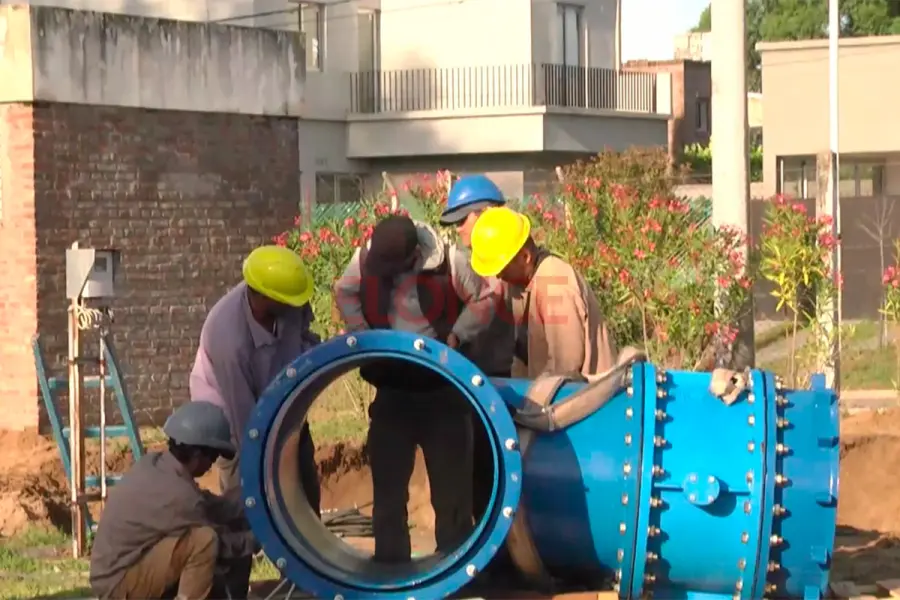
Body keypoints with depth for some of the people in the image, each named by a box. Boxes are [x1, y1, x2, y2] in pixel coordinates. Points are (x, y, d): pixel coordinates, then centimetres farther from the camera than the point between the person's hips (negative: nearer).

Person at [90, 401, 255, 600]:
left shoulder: (154, 464, 1)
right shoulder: (177, 494, -25)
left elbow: (209, 506, 11)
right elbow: (222, 544, -12)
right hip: (118, 581, -9)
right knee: (205, 541, -24)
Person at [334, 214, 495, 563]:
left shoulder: (450, 262, -18)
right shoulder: (365, 259, -11)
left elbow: (483, 301, -4)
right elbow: (345, 293, 8)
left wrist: (457, 334, -16)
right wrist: (361, 333, -5)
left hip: (442, 392, -2)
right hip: (391, 392, 3)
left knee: (451, 484, 4)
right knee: (387, 484, 8)